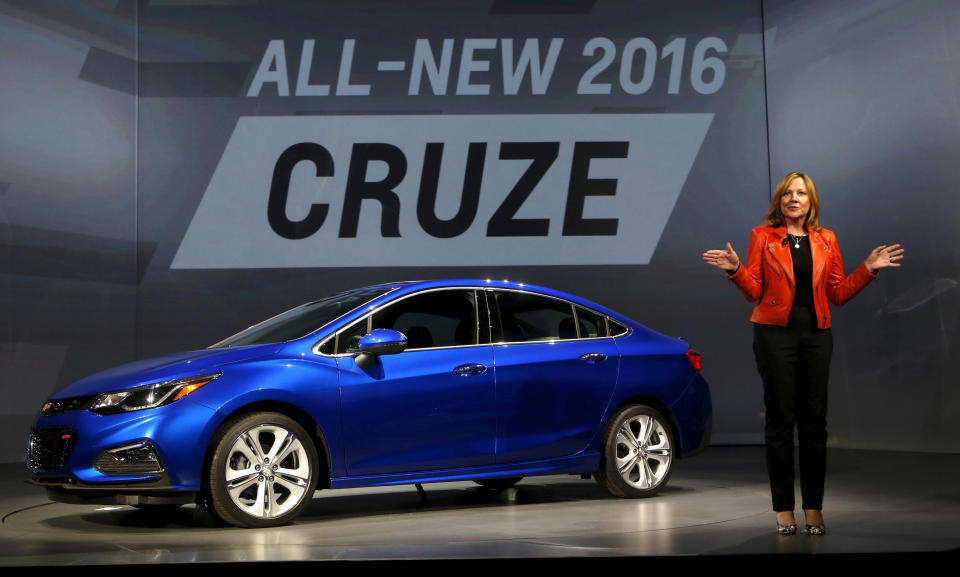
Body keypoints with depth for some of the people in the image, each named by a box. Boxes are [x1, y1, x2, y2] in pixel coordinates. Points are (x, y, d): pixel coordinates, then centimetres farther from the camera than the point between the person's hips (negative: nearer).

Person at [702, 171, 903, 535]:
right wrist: (735, 270, -18)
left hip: (816, 334, 3)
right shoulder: (762, 236, 4)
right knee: (780, 418, -3)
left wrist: (869, 269, 1)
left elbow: (838, 293, 10)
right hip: (775, 332, -3)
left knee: (814, 419, 1)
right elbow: (754, 291, -1)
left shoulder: (826, 240, 12)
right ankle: (784, 511, 3)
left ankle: (814, 509, 8)